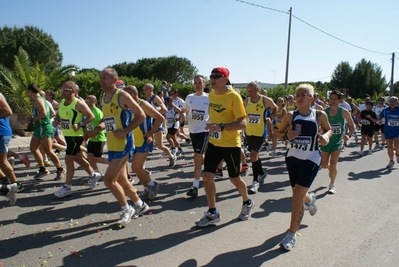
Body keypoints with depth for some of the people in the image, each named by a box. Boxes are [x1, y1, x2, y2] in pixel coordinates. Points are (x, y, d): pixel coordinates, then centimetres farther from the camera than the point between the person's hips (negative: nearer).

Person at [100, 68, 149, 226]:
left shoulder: (122, 96, -12)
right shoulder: (103, 98, 13)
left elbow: (141, 115, -13)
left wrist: (125, 131, -18)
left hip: (123, 145, -9)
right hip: (112, 146, 9)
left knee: (109, 180, -9)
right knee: (121, 179, 14)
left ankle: (126, 209, 11)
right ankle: (140, 205, 32)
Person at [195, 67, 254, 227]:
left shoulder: (234, 96, -17)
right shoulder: (211, 95, 4)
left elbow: (243, 123, -21)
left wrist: (222, 127, -32)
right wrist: (212, 127, 14)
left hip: (231, 145, -6)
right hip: (213, 143, 6)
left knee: (234, 178, 10)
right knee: (207, 176, 1)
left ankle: (247, 203, 38)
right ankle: (212, 213, 16)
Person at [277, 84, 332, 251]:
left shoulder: (319, 115, -6)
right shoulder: (290, 116, -4)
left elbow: (328, 129, 11)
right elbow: (279, 133, 6)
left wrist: (326, 136, -11)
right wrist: (287, 135, -16)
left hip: (311, 159, -3)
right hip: (292, 157, 3)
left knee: (297, 197, -10)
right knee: (299, 196, 15)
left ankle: (291, 235, 6)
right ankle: (310, 199, 55)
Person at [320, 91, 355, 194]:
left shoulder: (344, 112, -7)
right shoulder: (325, 112, -5)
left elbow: (352, 125, 2)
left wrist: (349, 135, -15)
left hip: (337, 142, -2)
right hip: (326, 141, 2)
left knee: (333, 164, -11)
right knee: (324, 165, 7)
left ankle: (332, 185, 12)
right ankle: (331, 170, 45)